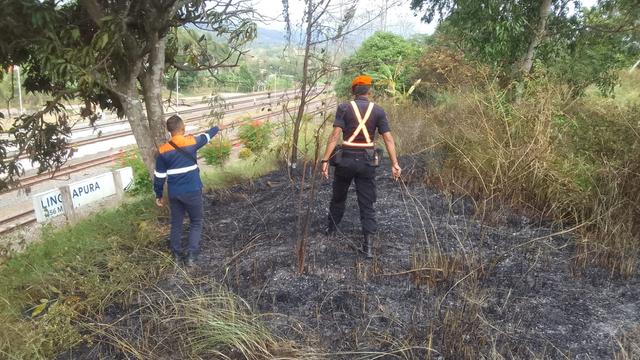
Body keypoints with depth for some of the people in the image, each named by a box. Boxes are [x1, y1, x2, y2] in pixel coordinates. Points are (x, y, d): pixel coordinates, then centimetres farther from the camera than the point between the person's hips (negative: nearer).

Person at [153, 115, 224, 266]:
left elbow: (159, 176, 1)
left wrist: (158, 195, 13)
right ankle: (191, 256, 6)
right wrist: (217, 128, 35)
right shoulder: (192, 142, -7)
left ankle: (176, 255, 26)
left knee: (176, 223, 17)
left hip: (174, 193, 2)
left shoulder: (163, 150, -4)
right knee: (196, 223, 12)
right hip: (192, 192, -2)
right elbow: (206, 136, 15)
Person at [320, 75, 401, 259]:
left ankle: (332, 228, 39)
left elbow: (335, 135, -13)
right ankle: (368, 244, -3)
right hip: (367, 161, 1)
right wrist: (395, 164, -5)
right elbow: (388, 138, -5)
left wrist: (325, 160, -13)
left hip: (345, 159, 0)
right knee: (367, 203, 5)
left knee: (338, 196, 20)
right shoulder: (378, 111, 1)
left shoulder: (344, 108, -4)